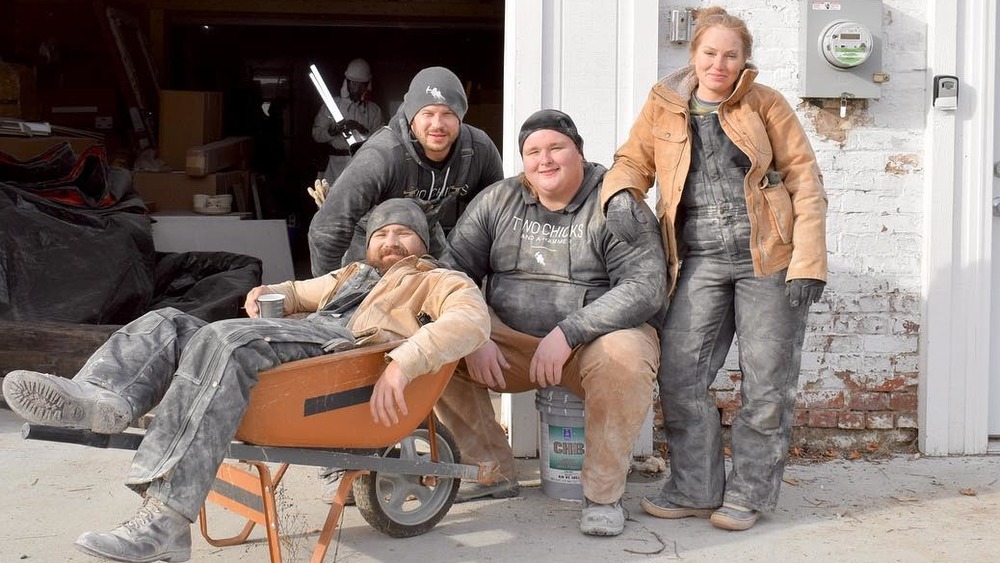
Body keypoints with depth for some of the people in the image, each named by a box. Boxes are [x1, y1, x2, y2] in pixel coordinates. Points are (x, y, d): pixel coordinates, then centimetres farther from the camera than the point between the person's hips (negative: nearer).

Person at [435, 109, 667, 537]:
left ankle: (603, 493, -15)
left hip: (593, 344, -4)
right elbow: (455, 270, 1)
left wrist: (567, 333, -29)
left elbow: (645, 289, -19)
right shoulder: (497, 201, 5)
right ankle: (495, 472, -1)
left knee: (625, 356, -36)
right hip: (510, 344, 4)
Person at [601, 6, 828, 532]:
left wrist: (808, 263, -9)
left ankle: (749, 494, 16)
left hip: (766, 258, -2)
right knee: (679, 375, -4)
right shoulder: (662, 106, 8)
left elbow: (804, 179, 0)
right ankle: (695, 489, 13)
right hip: (700, 261, 2)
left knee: (766, 384, 1)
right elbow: (632, 160, 15)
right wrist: (620, 193, -11)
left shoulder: (766, 104, 3)